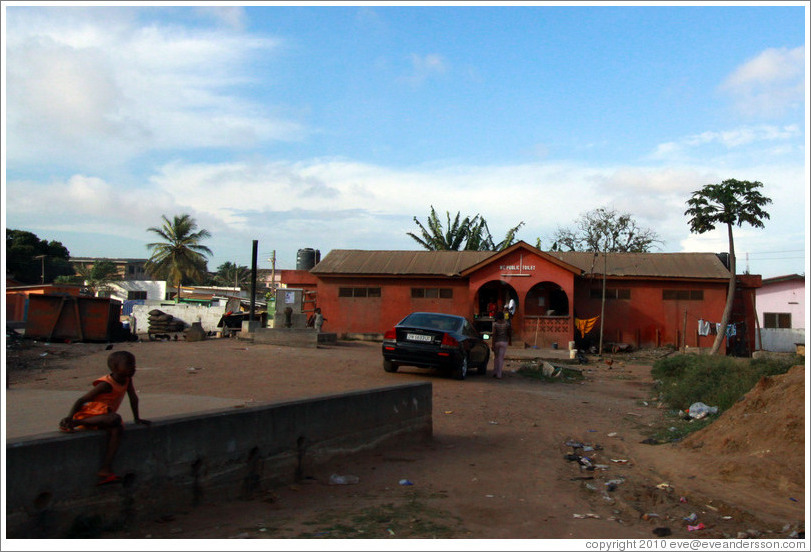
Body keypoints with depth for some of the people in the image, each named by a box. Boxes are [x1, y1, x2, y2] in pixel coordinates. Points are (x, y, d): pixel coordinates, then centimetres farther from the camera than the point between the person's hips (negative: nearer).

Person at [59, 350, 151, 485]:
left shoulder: (127, 379, 2)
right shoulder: (106, 384, -19)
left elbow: (133, 398, 13)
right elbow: (81, 400, -18)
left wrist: (137, 418, 17)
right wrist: (69, 417, -30)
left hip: (102, 416, 7)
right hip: (89, 412, -7)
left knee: (117, 429, -24)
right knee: (115, 418, -35)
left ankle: (105, 469, -29)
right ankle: (73, 423, -26)